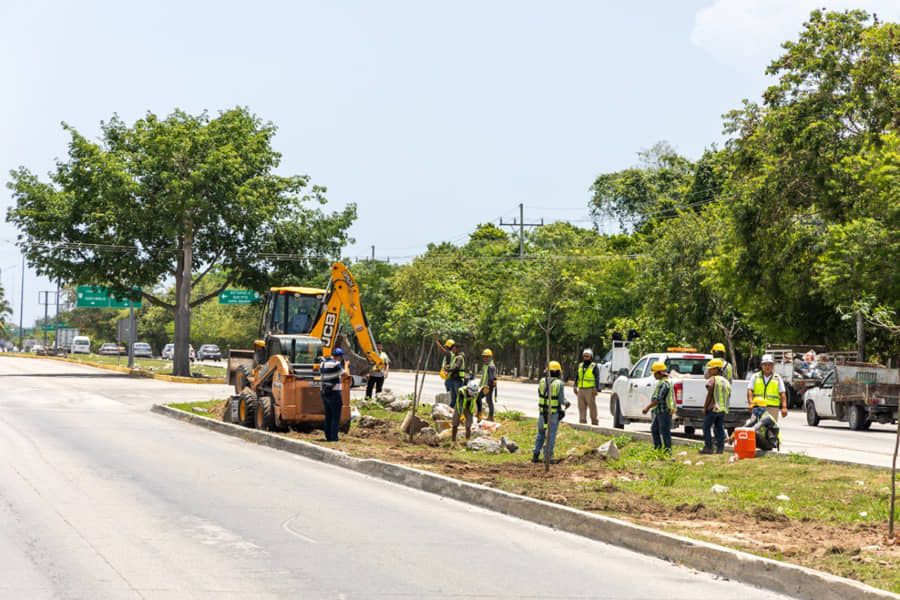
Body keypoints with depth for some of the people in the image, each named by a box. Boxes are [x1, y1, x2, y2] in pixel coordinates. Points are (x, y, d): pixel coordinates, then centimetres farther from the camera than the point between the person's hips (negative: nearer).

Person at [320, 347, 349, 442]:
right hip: (334, 392, -8)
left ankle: (328, 436, 15)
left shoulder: (323, 364, 10)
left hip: (324, 392, 8)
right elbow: (346, 374, -12)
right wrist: (345, 365, 6)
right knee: (335, 416, -2)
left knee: (328, 416, 14)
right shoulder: (335, 364, -14)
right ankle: (333, 437, -5)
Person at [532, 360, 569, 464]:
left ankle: (535, 455, 14)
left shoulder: (542, 381, -2)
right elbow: (562, 400, -11)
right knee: (551, 435, 2)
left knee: (541, 434, 15)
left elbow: (540, 394, 7)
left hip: (542, 412, 3)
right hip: (554, 413, -3)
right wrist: (566, 403, 10)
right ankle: (549, 457, 0)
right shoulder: (559, 384, -13)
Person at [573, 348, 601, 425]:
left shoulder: (594, 366, 0)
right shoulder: (580, 366, 17)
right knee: (581, 407, 8)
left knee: (592, 407, -5)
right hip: (581, 390, 6)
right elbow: (577, 377, 20)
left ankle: (594, 422, -2)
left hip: (590, 390, -6)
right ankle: (582, 421, 14)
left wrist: (596, 389, -14)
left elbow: (597, 378, -6)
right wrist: (575, 387, 11)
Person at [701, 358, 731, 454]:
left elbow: (709, 395, -11)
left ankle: (708, 447, -4)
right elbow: (728, 395, 14)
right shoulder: (726, 381, 14)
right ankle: (720, 448, 4)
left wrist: (705, 407, -7)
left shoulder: (712, 380, -7)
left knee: (706, 427, 1)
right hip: (723, 409, 6)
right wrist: (725, 407, 17)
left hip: (713, 408, -6)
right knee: (720, 428, 9)